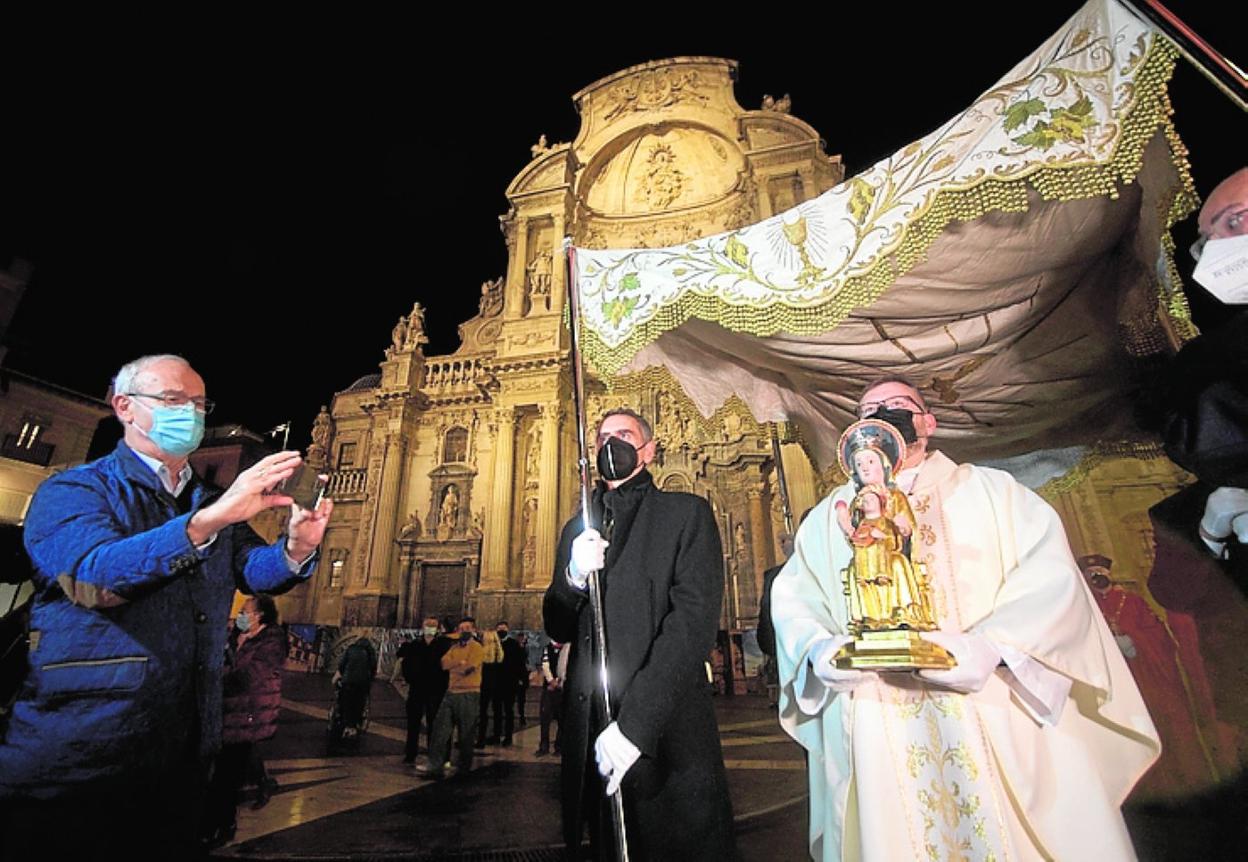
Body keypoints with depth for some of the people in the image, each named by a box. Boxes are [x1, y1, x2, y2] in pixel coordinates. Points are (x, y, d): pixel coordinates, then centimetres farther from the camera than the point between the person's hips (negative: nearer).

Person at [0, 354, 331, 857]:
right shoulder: (73, 490, -6)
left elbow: (256, 570, -2)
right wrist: (211, 519, -38)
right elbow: (92, 577, -26)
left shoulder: (214, 503, 12)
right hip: (75, 756, -5)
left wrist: (296, 546, -24)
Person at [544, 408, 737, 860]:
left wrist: (634, 725, -20)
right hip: (590, 737, 4)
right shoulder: (578, 529, 13)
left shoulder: (686, 513, -1)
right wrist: (574, 576, -11)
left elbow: (694, 621, -13)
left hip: (666, 733, -4)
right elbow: (558, 630, 11)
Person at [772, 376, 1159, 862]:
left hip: (997, 719, -1)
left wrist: (992, 646, -22)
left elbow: (1050, 576, -6)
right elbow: (793, 597, 6)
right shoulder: (831, 516, 11)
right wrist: (819, 648, -14)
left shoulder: (989, 490, 7)